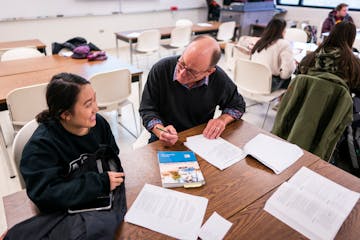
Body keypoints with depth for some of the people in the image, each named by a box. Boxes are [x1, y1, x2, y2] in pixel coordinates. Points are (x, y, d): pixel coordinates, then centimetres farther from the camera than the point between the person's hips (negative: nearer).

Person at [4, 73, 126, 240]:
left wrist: (112, 180, -11)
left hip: (106, 197, 6)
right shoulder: (40, 146, -18)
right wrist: (100, 182, -27)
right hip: (68, 209, -5)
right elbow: (44, 194, -25)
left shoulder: (98, 123, -3)